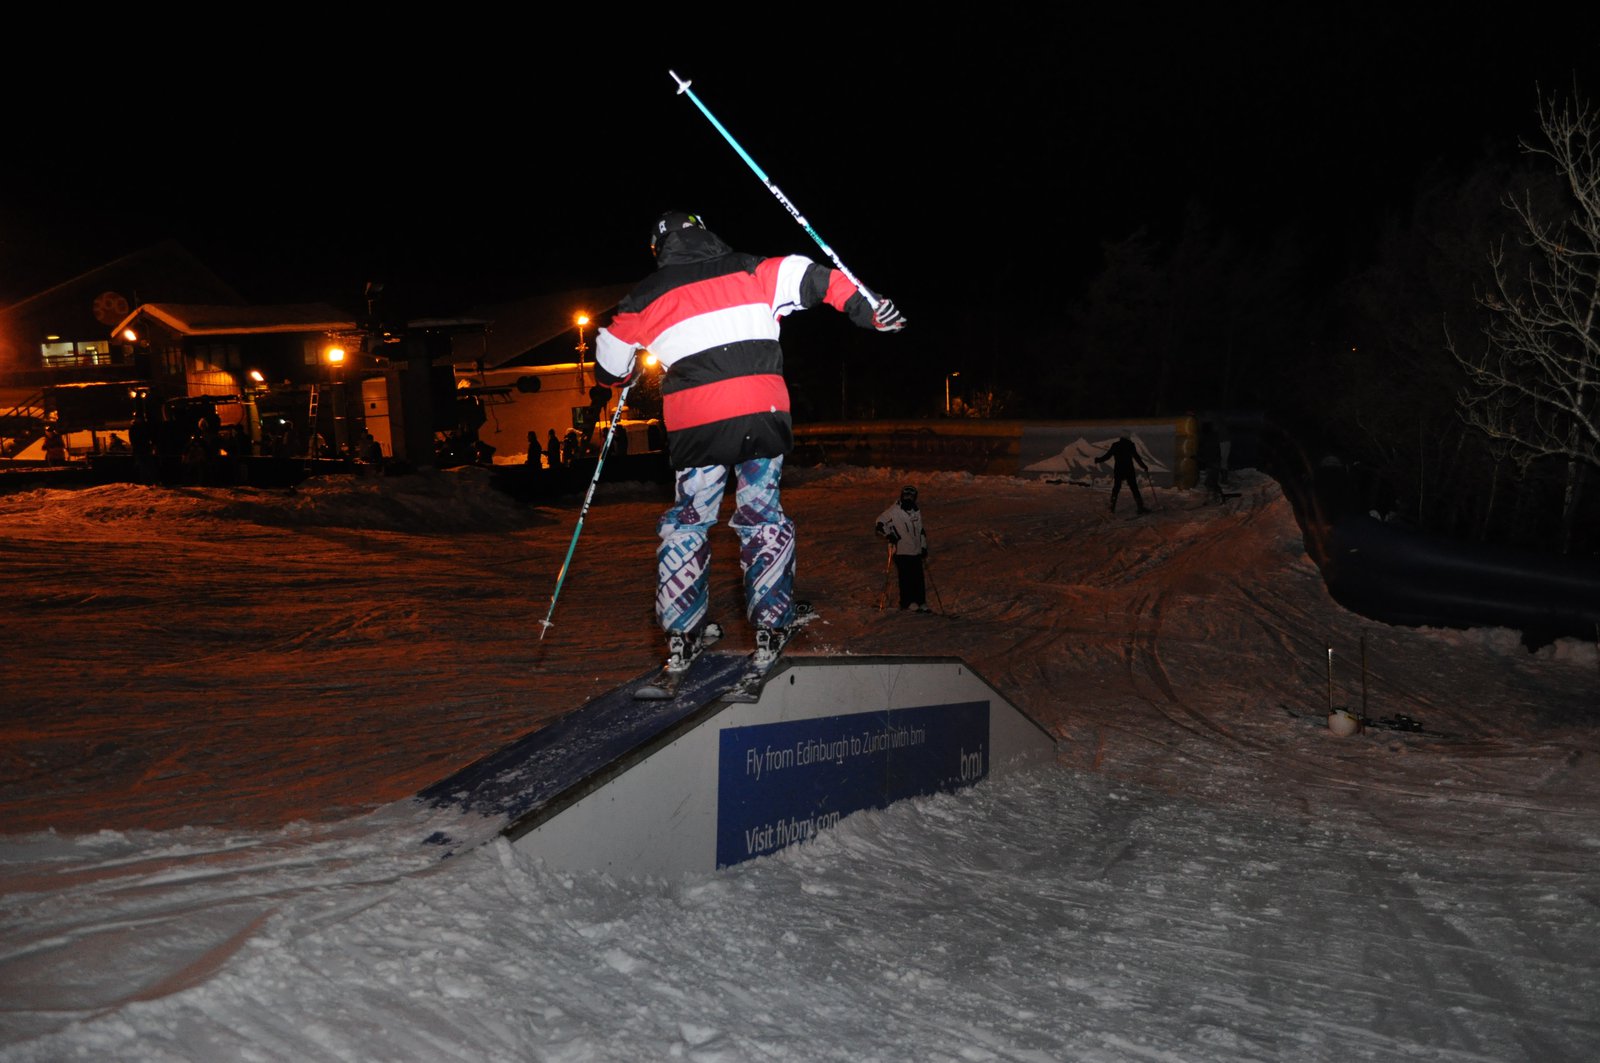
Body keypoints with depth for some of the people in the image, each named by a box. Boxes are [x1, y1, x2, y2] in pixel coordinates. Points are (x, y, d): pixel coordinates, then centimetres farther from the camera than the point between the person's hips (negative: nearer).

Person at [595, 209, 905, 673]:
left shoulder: (648, 296, 10)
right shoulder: (750, 272, 10)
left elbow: (609, 368, 15)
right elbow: (810, 278, -1)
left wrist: (621, 376, 38)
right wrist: (869, 309, 3)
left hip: (695, 426, 0)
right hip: (761, 414, 1)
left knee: (687, 522, 15)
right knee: (762, 518, 14)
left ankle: (681, 634, 13)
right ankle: (770, 626, 8)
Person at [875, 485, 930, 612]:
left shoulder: (917, 512, 15)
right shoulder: (894, 511, -5)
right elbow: (880, 523, -3)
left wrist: (924, 547, 19)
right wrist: (889, 535, -12)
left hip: (916, 551, 6)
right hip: (901, 551, -6)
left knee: (919, 578, 4)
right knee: (906, 578, -6)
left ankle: (921, 602, 11)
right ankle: (908, 602, 2)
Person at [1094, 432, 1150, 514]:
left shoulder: (1115, 445, 0)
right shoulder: (1130, 445, -5)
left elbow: (1107, 456, 2)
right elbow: (1136, 457, -9)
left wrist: (1098, 460, 17)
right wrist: (1144, 466, -1)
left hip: (1118, 471, 2)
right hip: (1129, 471, -2)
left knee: (1116, 489, 13)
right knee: (1134, 489, 0)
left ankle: (1112, 508, 12)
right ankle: (1140, 507, -5)